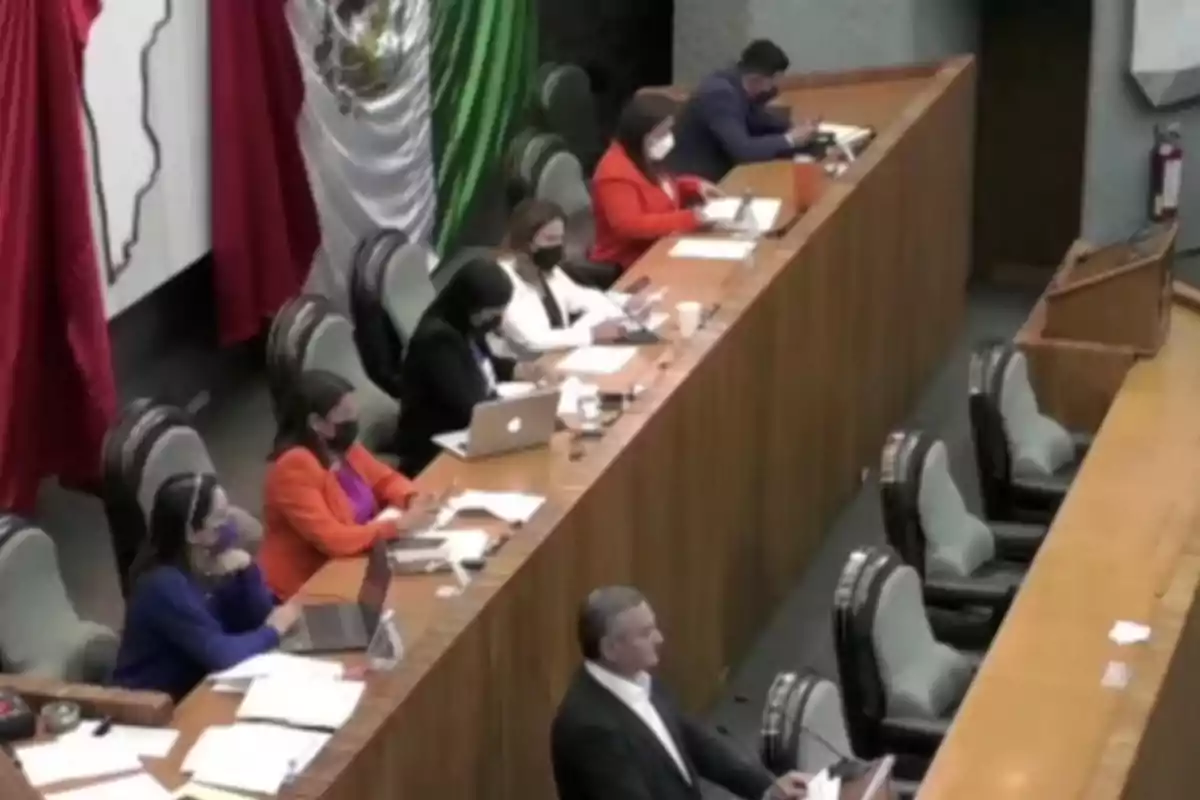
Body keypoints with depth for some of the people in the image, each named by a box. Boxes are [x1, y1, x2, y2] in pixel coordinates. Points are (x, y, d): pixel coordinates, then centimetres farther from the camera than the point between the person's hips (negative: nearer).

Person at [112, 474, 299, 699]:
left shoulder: (211, 565, -1)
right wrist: (273, 631, -12)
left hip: (191, 692, 7)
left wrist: (247, 570, -13)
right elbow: (220, 654, -28)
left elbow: (255, 622, 3)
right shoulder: (164, 585, -24)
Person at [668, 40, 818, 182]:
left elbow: (756, 122, 16)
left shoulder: (738, 85, 0)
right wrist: (790, 139, -21)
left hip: (716, 171, 9)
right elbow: (742, 150, -33)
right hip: (695, 179, -9)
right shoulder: (720, 94, -25)